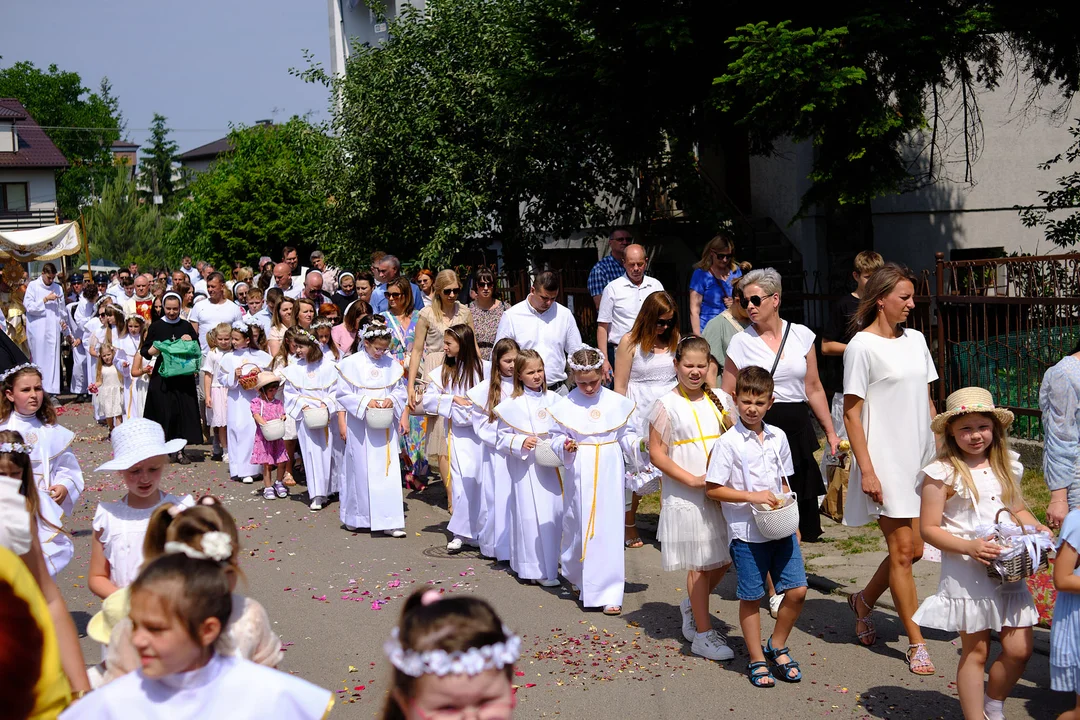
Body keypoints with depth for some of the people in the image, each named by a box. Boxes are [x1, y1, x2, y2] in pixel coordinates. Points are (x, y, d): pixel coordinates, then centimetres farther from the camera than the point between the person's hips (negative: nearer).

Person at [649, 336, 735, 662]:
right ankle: (703, 634, 12)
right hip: (686, 497, -5)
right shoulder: (667, 404, -6)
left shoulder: (721, 400, 8)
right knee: (700, 564, 0)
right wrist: (692, 479, -16)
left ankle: (692, 605, 36)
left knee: (724, 559, 10)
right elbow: (656, 452, -8)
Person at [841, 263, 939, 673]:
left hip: (919, 458, 7)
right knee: (903, 550, -2)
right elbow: (851, 411, -11)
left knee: (913, 549, 9)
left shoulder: (915, 340, 10)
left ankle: (864, 601, 33)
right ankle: (916, 644, 8)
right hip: (885, 461, -7)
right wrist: (866, 470, -15)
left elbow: (927, 400, 16)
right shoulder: (862, 346, -10)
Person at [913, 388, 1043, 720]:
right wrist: (969, 547, -23)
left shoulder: (1007, 467, 7)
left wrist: (1037, 528, 1)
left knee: (1019, 649, 4)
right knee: (976, 650, 5)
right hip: (967, 575, -5)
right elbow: (929, 529, -11)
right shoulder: (943, 473, -11)